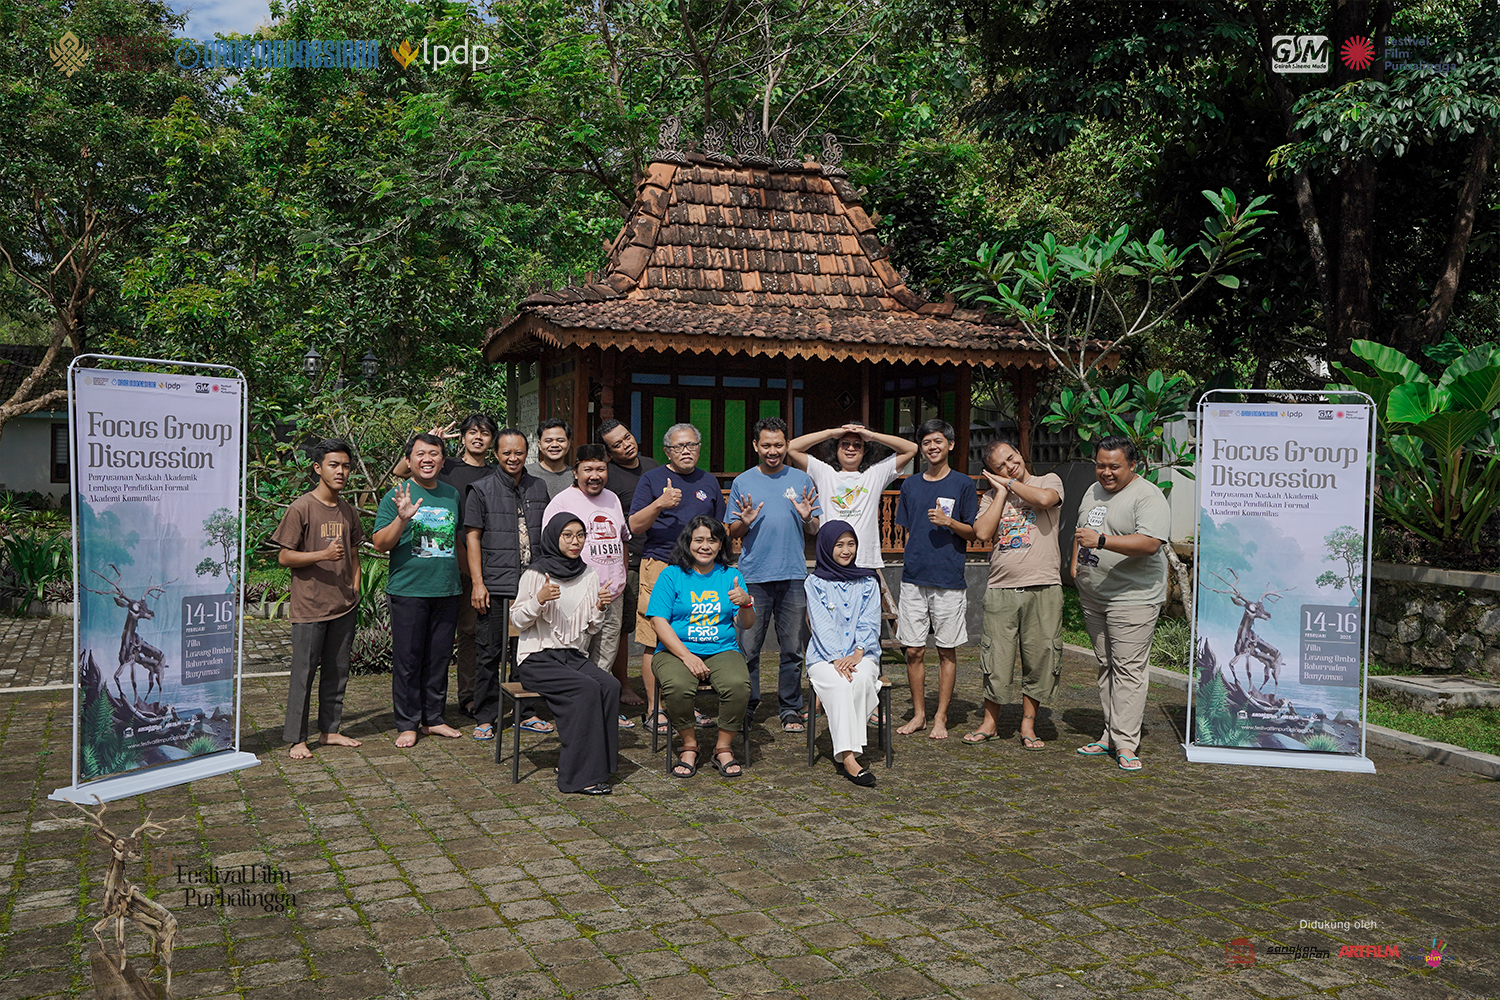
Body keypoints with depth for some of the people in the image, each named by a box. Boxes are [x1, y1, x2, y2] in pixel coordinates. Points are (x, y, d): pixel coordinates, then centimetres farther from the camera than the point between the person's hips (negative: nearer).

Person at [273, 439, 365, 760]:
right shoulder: (300, 508, -8)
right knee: (304, 672, -1)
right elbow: (284, 557, -9)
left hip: (344, 606, 6)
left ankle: (329, 730, 23)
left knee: (337, 670, 12)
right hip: (310, 606, -6)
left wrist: (354, 590, 11)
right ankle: (296, 739, 8)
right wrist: (323, 555, -21)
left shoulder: (348, 511, 11)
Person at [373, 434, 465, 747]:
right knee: (407, 659, 0)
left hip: (447, 590, 4)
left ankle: (433, 718, 21)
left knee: (439, 657, 9)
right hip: (408, 590, -4)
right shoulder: (396, 496, -2)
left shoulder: (452, 495, 12)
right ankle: (407, 724, 10)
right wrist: (402, 518, -23)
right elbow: (380, 544, -7)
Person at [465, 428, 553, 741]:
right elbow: (473, 537, 0)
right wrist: (478, 582, -7)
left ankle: (527, 713, 21)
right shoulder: (482, 490, 1)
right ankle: (485, 717, 13)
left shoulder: (539, 488, 11)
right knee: (489, 653, 2)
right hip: (495, 586, -3)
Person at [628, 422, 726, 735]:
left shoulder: (709, 483, 18)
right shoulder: (652, 479, 6)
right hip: (659, 566, -3)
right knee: (655, 641, -6)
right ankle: (654, 708, 3)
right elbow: (635, 526, -2)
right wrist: (660, 504, -16)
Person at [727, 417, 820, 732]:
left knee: (793, 649, 4)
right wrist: (745, 522, -11)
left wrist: (807, 518, -9)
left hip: (793, 575, 1)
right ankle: (746, 707, 14)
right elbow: (731, 533, 10)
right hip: (754, 576, -1)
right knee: (748, 648, 0)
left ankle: (790, 710, 15)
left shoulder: (801, 480, 10)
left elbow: (815, 530, 12)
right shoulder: (742, 482, 8)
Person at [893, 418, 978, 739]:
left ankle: (940, 718, 12)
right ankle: (918, 714, 16)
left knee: (947, 650, 3)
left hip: (949, 580, -3)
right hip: (913, 579, 3)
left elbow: (974, 533, 1)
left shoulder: (963, 484, 2)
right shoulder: (910, 485, 12)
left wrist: (949, 522, -16)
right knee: (913, 650, 4)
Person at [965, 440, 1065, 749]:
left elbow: (1046, 499, -18)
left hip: (1043, 588, -2)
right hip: (1001, 589, 2)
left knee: (1040, 658, 3)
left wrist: (1010, 483, -4)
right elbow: (982, 532, -4)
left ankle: (1028, 725, 17)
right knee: (996, 659, 3)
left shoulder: (1049, 480, 6)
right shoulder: (992, 496, 13)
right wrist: (1002, 491, 0)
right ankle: (990, 721, 19)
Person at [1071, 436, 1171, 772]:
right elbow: (1081, 531, 28)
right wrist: (1075, 562, 13)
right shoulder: (1093, 491, 15)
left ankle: (1125, 744, -6)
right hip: (1093, 596, 8)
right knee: (1106, 665, 12)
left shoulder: (1148, 496, -11)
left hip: (1132, 597, -8)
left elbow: (1150, 543, -24)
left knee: (1128, 668, -9)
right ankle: (1109, 735, 19)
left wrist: (1101, 540, -28)